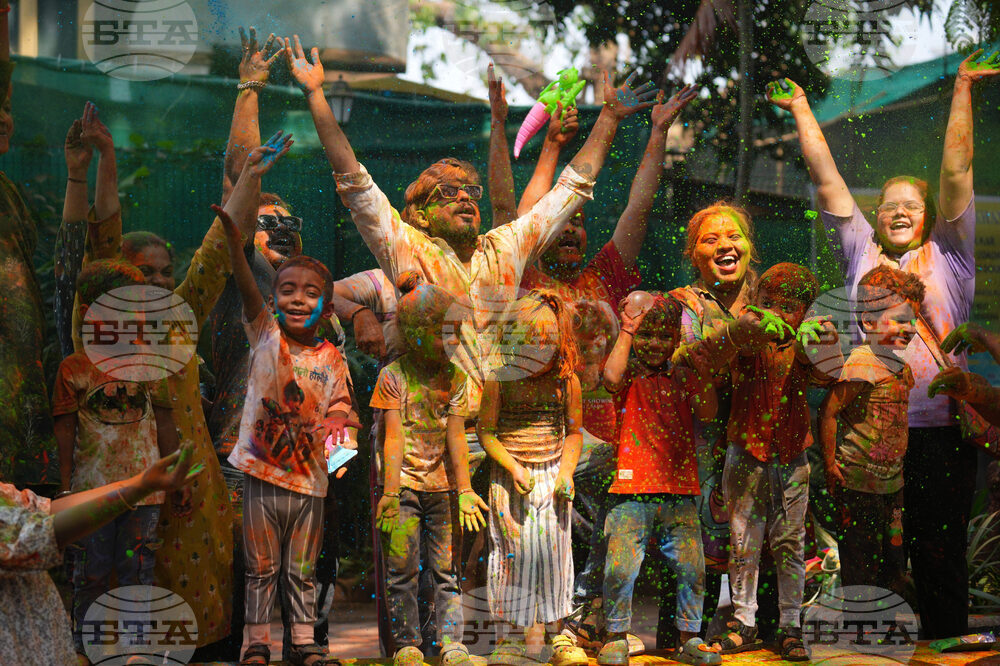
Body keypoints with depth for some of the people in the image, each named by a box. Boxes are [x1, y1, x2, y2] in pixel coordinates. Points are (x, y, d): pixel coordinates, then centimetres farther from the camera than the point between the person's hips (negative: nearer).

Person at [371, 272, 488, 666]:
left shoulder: (454, 377, 6)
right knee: (403, 570, -1)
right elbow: (394, 437, -7)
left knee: (446, 568, 4)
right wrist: (391, 492, -13)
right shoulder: (393, 376, -2)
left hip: (443, 485, 3)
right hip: (405, 485, -3)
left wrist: (464, 489, -4)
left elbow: (456, 437, 2)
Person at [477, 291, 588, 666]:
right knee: (513, 550, -4)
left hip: (552, 475, 2)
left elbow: (574, 432, 10)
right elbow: (486, 433, -2)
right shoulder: (499, 381, -4)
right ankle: (510, 636, 3)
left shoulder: (566, 381, 2)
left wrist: (566, 473, -4)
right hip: (509, 476, -2)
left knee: (554, 549, 1)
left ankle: (557, 635, 10)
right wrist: (514, 468, -14)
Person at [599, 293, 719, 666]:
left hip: (679, 493, 3)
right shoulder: (630, 375, 5)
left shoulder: (683, 377, 13)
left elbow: (708, 412, 0)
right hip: (633, 492, -3)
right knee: (621, 568, -9)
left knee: (692, 569, 2)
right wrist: (627, 331, -14)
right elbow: (612, 377, -19)